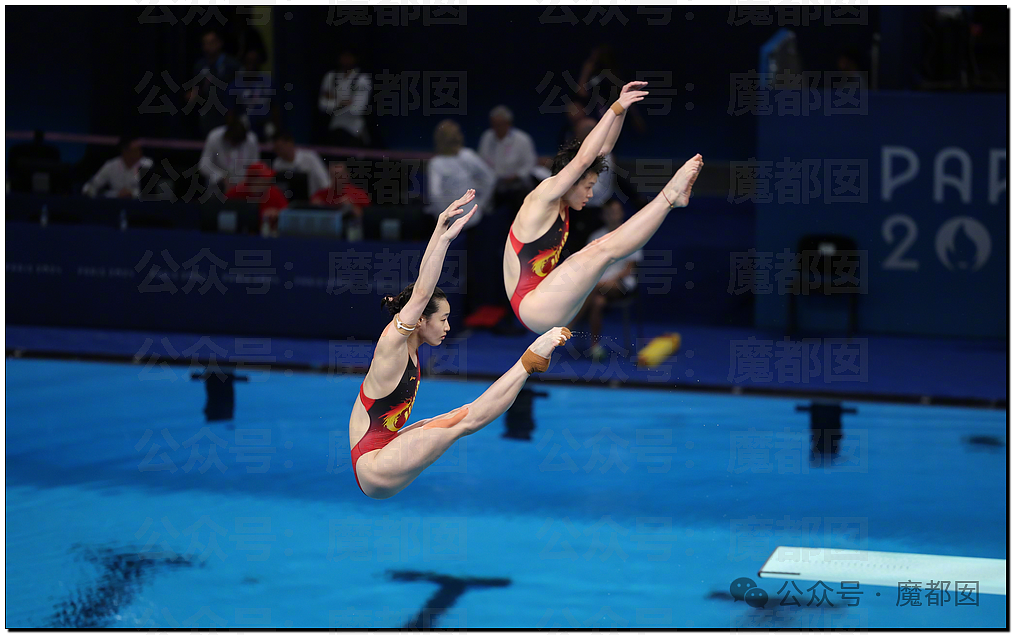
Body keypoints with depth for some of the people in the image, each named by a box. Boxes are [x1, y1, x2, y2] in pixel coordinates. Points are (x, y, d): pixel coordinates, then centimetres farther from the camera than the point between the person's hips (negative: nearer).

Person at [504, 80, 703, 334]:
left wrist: (623, 108, 1)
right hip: (533, 309, -10)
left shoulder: (559, 200, 10)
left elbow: (603, 150, 10)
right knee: (606, 250, -18)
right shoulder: (542, 198, -15)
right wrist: (616, 109, -27)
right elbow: (583, 159, -27)